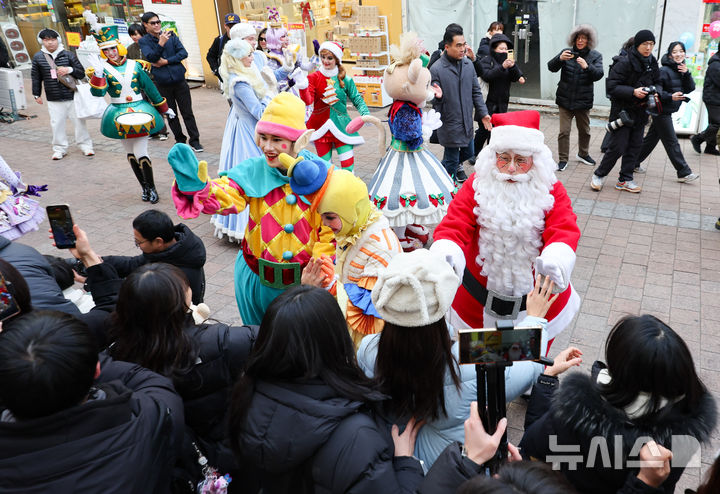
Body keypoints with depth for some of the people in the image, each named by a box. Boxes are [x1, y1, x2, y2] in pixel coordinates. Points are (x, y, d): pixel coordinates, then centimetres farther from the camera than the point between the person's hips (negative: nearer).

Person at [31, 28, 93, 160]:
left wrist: (69, 69, -16)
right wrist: (37, 94, 13)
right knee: (56, 124, 2)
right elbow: (35, 77, 12)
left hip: (72, 96, -1)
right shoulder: (38, 57, 4)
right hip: (53, 99, 1)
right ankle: (59, 148, 16)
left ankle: (85, 145, 20)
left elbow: (82, 73, 2)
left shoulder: (68, 55, 0)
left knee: (79, 121, 5)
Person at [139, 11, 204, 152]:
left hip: (179, 79, 0)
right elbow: (150, 57, -15)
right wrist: (161, 43, -28)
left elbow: (183, 53, -2)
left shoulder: (171, 35, 5)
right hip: (162, 83, 0)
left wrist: (166, 61, -11)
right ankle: (180, 140, 22)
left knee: (187, 112, 1)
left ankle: (194, 141, 8)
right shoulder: (144, 41, 0)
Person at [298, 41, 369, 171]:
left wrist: (365, 114, -9)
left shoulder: (345, 79, 3)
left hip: (341, 126, 0)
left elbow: (357, 99, 9)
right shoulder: (314, 78, 1)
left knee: (348, 163, -8)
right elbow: (308, 101, -12)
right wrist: (303, 87, -31)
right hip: (321, 125, 0)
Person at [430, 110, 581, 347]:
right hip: (479, 299, 0)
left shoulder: (551, 190, -7)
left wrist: (553, 261, -45)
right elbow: (454, 225, -19)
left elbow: (564, 229, -21)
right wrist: (446, 255, -43)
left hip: (537, 296, 0)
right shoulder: (477, 186, -9)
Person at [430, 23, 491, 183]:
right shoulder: (436, 69, -15)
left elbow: (476, 91, 11)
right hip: (450, 125, -6)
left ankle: (456, 166, 53)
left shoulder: (468, 64, 4)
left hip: (467, 122, 6)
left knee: (468, 153, 21)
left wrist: (483, 113, 6)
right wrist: (438, 96, -32)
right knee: (451, 161, 4)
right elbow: (433, 101, -9)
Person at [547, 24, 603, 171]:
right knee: (564, 131, -3)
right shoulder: (567, 52, 1)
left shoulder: (595, 56, 1)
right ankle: (563, 159, 8)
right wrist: (559, 58, -32)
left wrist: (587, 67, -33)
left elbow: (598, 75, -14)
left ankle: (583, 154, 36)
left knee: (584, 130, 16)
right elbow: (551, 67, -11)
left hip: (583, 101, 1)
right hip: (565, 99, -1)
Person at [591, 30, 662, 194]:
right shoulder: (624, 63, -15)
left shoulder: (652, 63, 7)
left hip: (640, 112, 7)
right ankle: (599, 175, 14)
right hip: (622, 110, -7)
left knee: (635, 146, 10)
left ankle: (625, 180, 20)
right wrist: (633, 92, -27)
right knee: (617, 147, -5)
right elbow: (611, 86, -18)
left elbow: (657, 83, 17)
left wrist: (656, 91, -6)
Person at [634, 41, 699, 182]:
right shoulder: (664, 71, -15)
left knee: (651, 139, 15)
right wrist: (670, 96, -29)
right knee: (671, 143, -3)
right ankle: (684, 173, 3)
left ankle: (634, 163, 24)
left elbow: (690, 89, 4)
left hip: (667, 112, 9)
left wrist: (686, 74, -10)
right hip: (661, 111, -9)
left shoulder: (681, 70, 10)